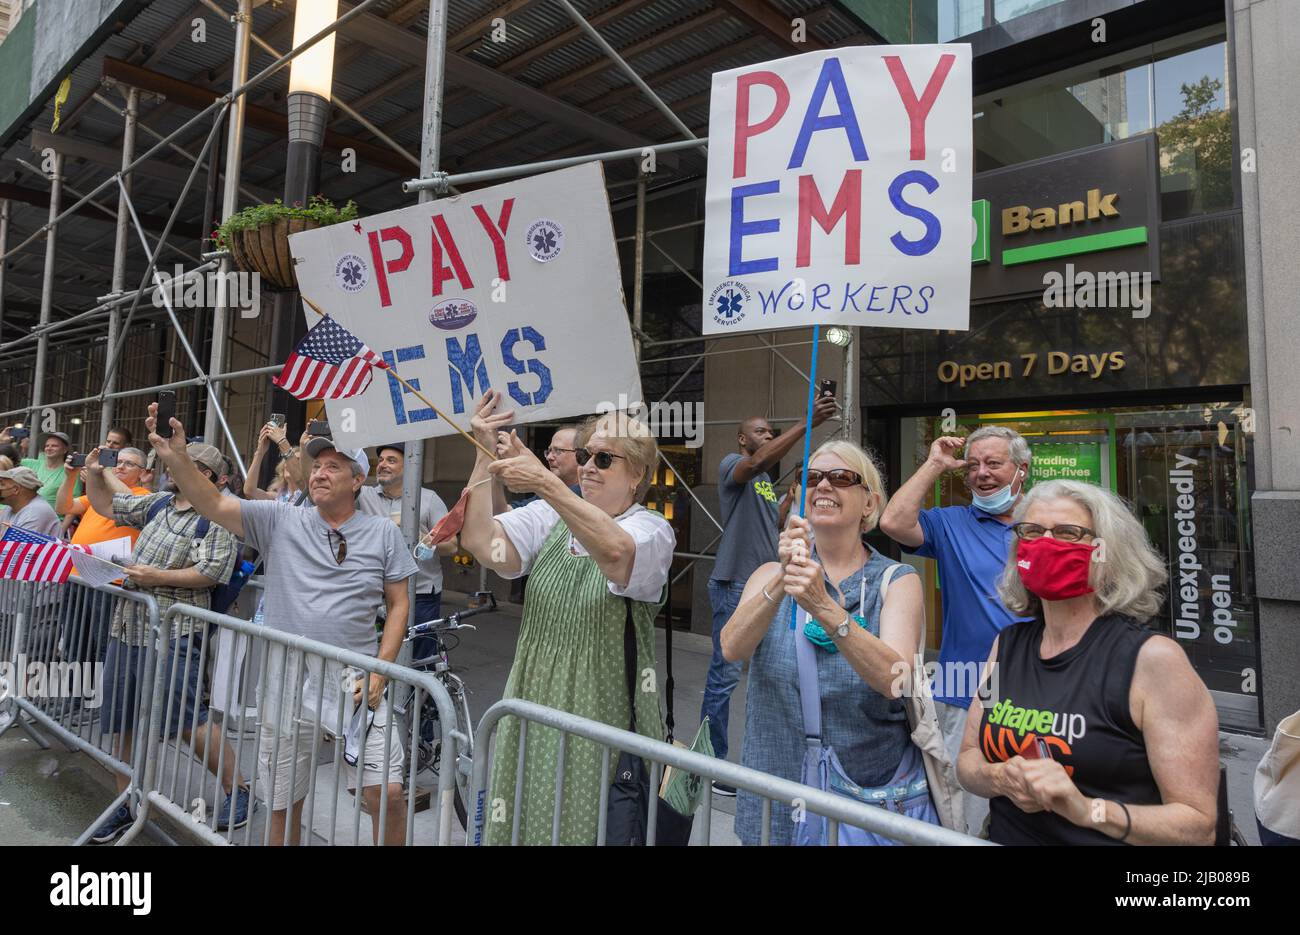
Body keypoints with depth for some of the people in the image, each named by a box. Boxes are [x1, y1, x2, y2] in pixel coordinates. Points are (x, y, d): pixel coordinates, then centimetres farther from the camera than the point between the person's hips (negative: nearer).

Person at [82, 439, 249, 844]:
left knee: (186, 720, -8)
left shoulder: (215, 517, -11)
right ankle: (126, 803, 30)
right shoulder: (158, 503, 13)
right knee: (127, 722, 14)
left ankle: (236, 789, 7)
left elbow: (211, 572, -20)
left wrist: (156, 576, -17)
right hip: (127, 626, 8)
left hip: (173, 633, -8)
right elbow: (108, 506, 26)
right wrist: (94, 474, 11)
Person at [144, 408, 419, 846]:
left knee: (386, 793, -2)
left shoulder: (383, 533, 0)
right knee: (283, 803, 16)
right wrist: (175, 459, -26)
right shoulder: (279, 520, 2)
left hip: (354, 681, -1)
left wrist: (379, 673, -6)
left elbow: (398, 605, 2)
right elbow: (213, 506, -10)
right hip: (287, 681, 1)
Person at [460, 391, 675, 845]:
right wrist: (485, 455, -13)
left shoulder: (652, 529, -8)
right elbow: (479, 542, -9)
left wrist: (544, 481, -37)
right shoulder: (550, 518, 4)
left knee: (588, 823, 6)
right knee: (522, 820, 13)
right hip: (533, 704, 4)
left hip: (603, 713, -4)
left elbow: (613, 553, -31)